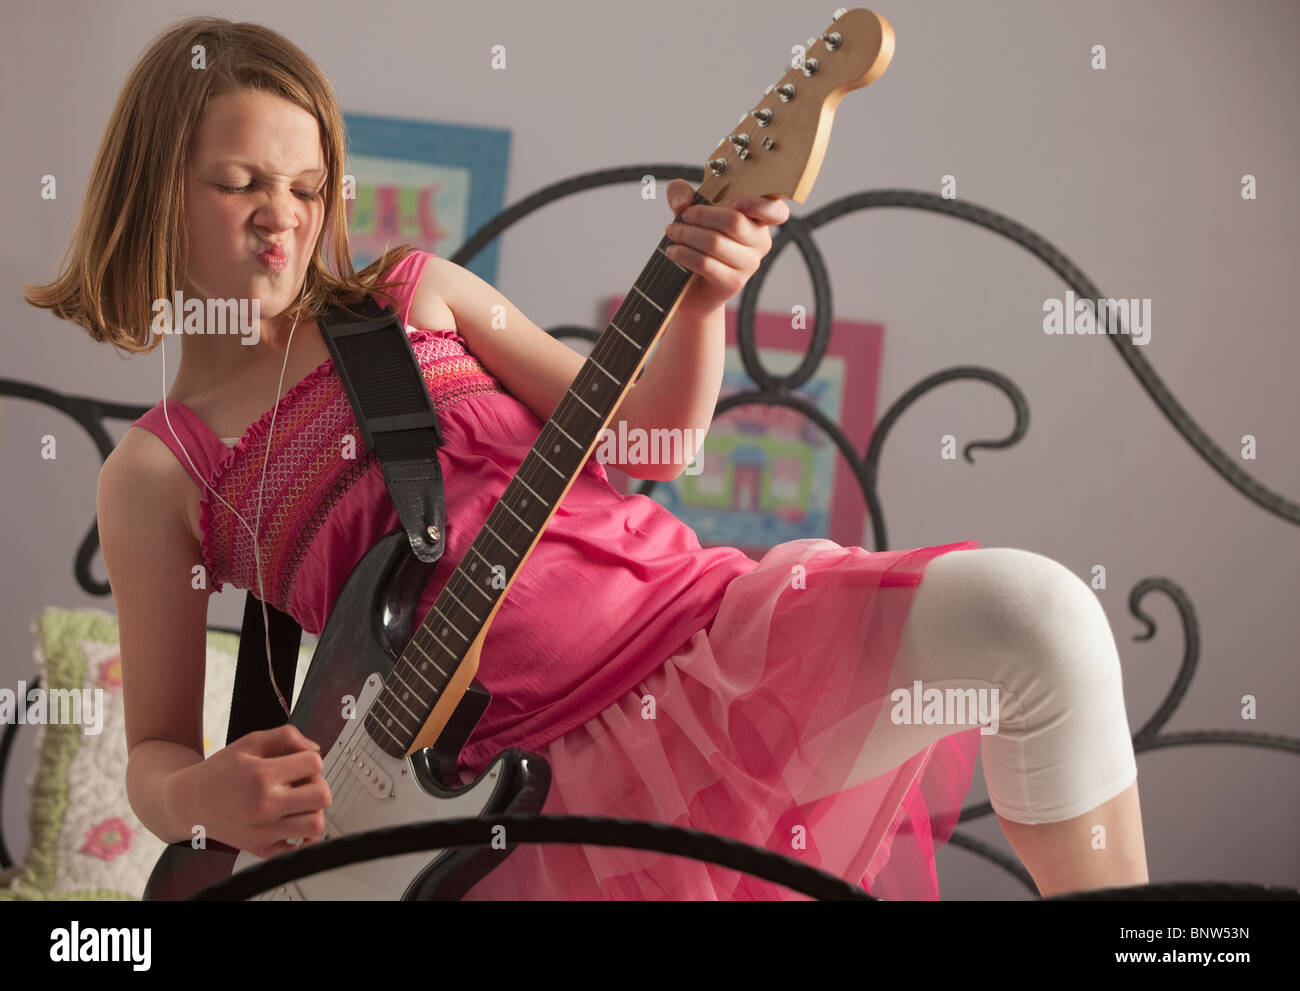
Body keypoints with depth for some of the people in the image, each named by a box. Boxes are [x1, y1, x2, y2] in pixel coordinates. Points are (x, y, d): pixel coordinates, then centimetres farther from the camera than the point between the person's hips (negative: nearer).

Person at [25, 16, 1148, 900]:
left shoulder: (415, 293, 13)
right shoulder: (157, 474, 7)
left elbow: (648, 440, 10)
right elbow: (154, 753, 11)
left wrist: (701, 298, -8)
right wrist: (203, 796, -12)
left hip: (715, 638, 2)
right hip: (555, 783, -2)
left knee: (1032, 611, -20)